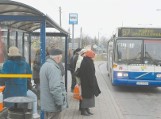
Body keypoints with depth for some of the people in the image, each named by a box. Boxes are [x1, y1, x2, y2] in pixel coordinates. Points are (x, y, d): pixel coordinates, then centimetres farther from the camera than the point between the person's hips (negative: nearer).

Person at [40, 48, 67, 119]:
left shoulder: (45, 65, 13)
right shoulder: (52, 67, -21)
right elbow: (55, 88, -28)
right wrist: (60, 103, -19)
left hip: (47, 104, 10)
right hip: (53, 105, -10)